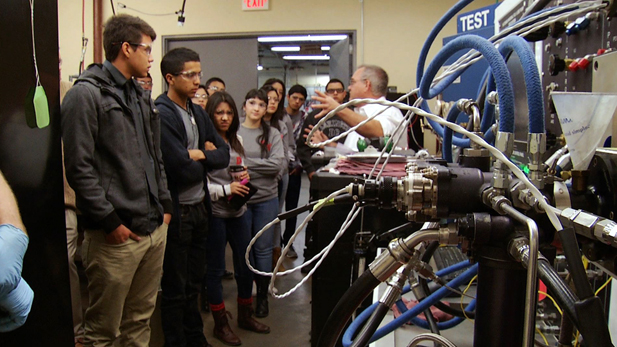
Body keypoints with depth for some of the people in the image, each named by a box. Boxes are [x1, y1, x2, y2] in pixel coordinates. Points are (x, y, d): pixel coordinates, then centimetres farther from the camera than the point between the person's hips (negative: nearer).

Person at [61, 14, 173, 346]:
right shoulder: (85, 94, -8)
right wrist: (110, 221, -16)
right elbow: (79, 168, -14)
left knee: (140, 320, 17)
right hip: (116, 234, -7)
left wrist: (165, 205, 14)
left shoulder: (141, 97, 17)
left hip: (155, 229, 8)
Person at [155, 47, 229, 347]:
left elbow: (224, 154, 6)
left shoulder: (197, 113, 10)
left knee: (193, 283, 21)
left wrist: (200, 155, -13)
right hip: (177, 212, -8)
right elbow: (182, 169, -24)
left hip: (199, 207, 8)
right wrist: (206, 158, -5)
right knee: (175, 289, 8)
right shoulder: (161, 115, -17)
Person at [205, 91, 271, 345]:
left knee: (245, 265, 15)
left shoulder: (237, 140, 8)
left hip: (238, 211, 7)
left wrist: (245, 176, -2)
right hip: (214, 213, -7)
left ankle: (245, 315, 34)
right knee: (215, 270, 7)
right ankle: (220, 324, 24)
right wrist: (227, 189, -20)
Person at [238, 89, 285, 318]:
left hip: (266, 199, 1)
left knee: (263, 249, 9)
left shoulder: (272, 134, 2)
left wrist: (247, 164, -14)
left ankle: (263, 295, 23)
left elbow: (277, 164, -10)